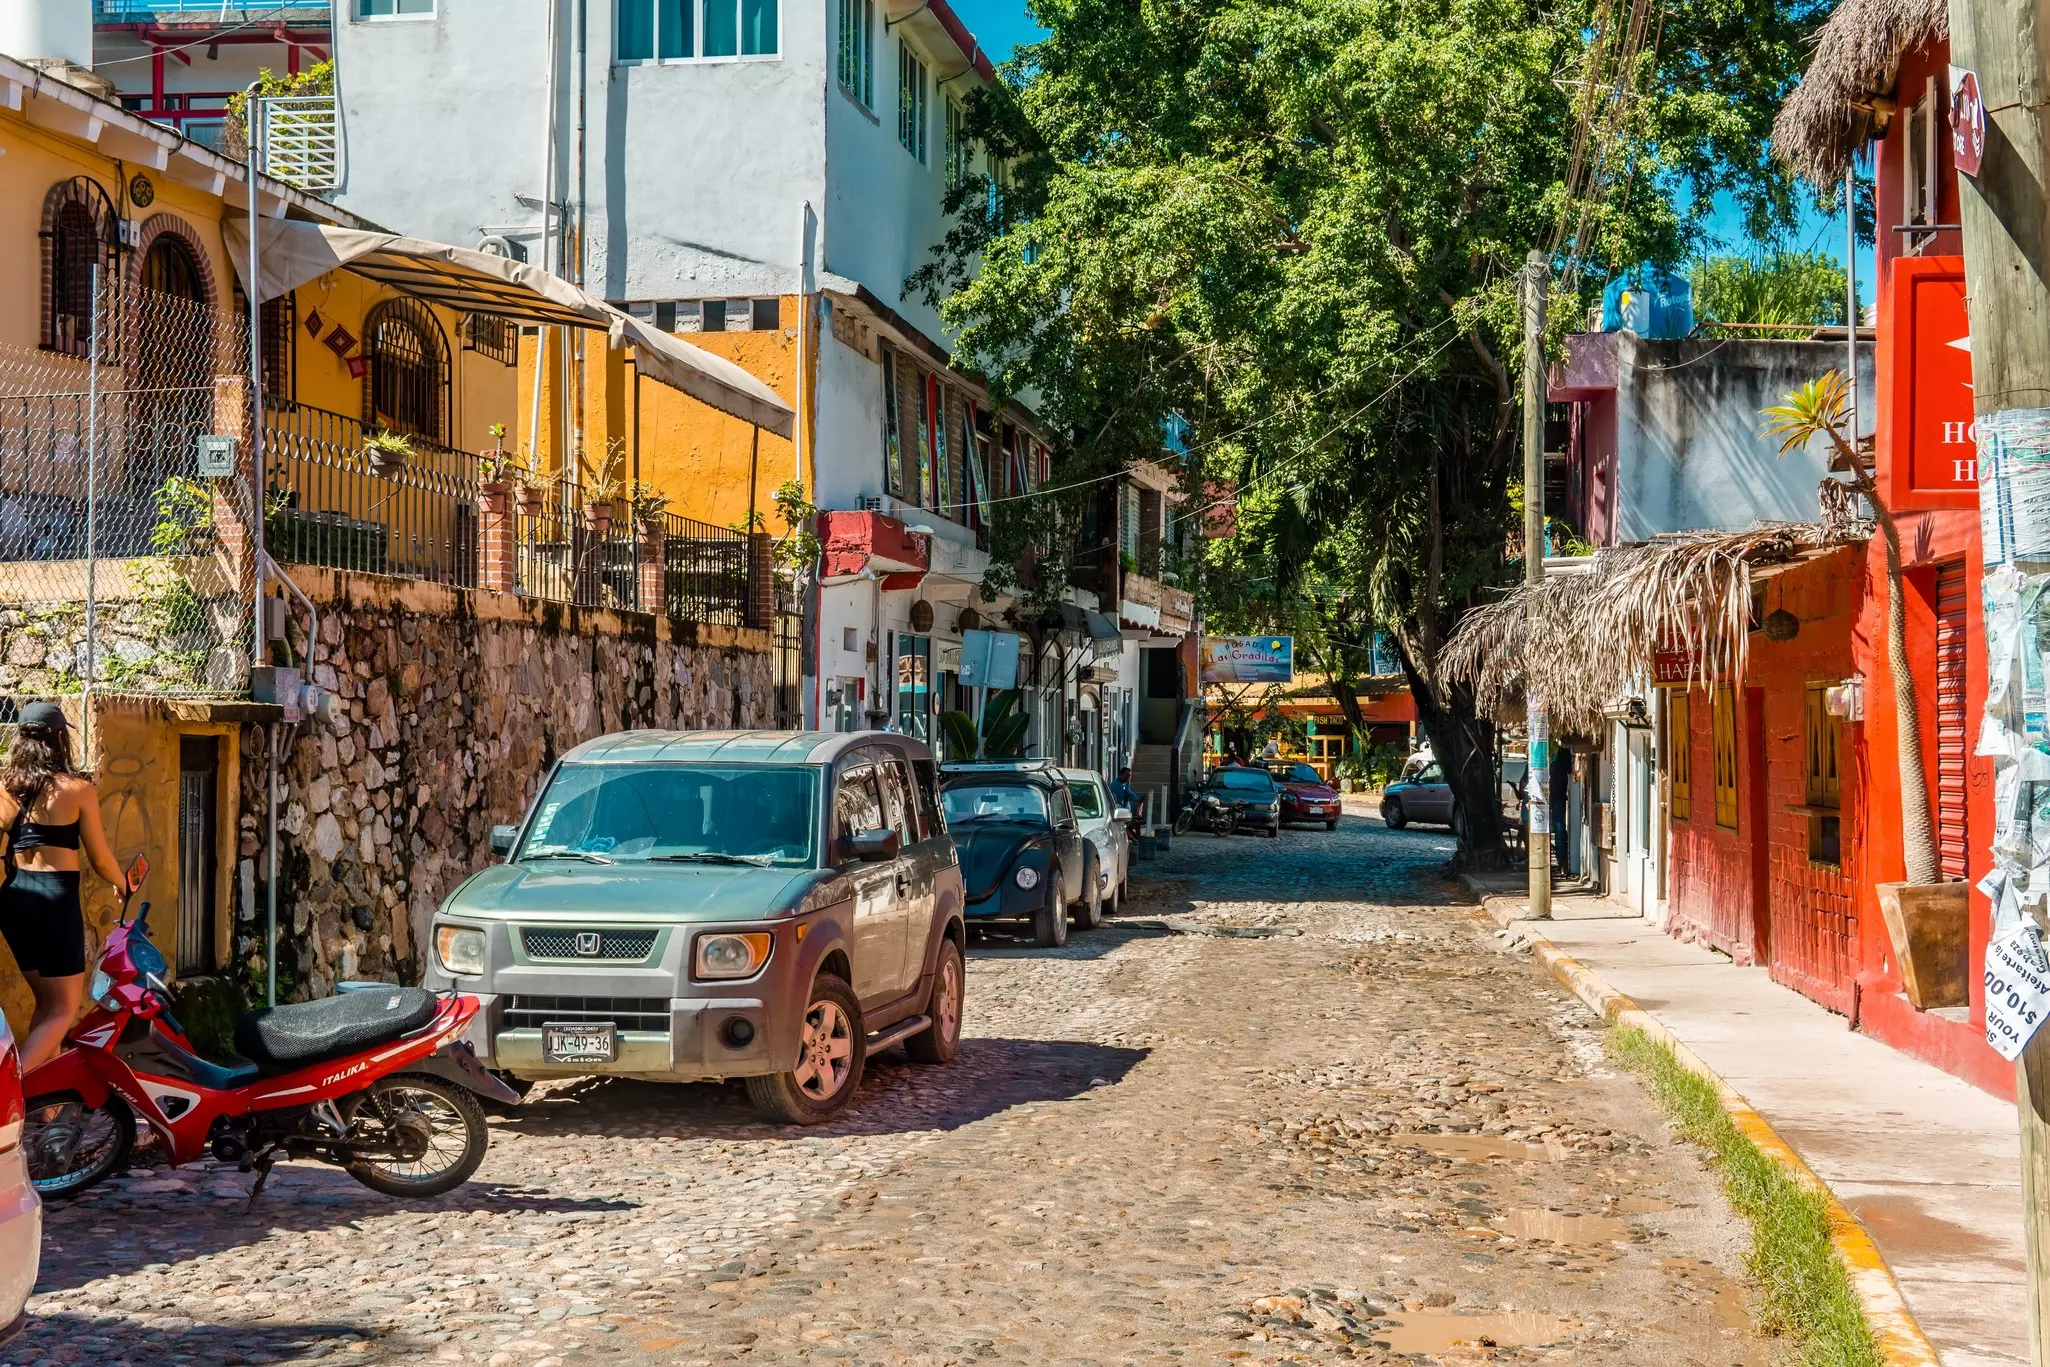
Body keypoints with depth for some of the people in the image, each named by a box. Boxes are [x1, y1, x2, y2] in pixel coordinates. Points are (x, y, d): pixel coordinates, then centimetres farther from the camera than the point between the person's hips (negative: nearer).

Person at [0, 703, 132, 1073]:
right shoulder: (76, 789, -7)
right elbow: (100, 859, -2)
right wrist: (123, 885, 17)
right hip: (55, 901, -6)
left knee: (46, 1002, 19)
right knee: (64, 1010, -1)